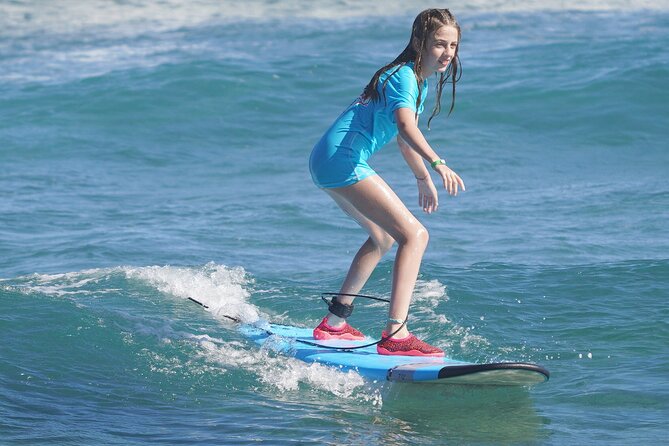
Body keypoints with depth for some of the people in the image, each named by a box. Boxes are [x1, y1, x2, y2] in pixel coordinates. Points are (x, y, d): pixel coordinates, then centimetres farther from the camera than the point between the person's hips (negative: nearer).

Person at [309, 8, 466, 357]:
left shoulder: (417, 80, 18)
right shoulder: (404, 76, -13)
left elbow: (403, 138, 33)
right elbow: (406, 125, -33)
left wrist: (423, 180, 42)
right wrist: (437, 163, -47)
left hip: (328, 161, 11)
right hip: (343, 160, -11)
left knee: (384, 236, 29)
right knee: (414, 235, -17)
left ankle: (334, 323, 34)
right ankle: (395, 335, -28)